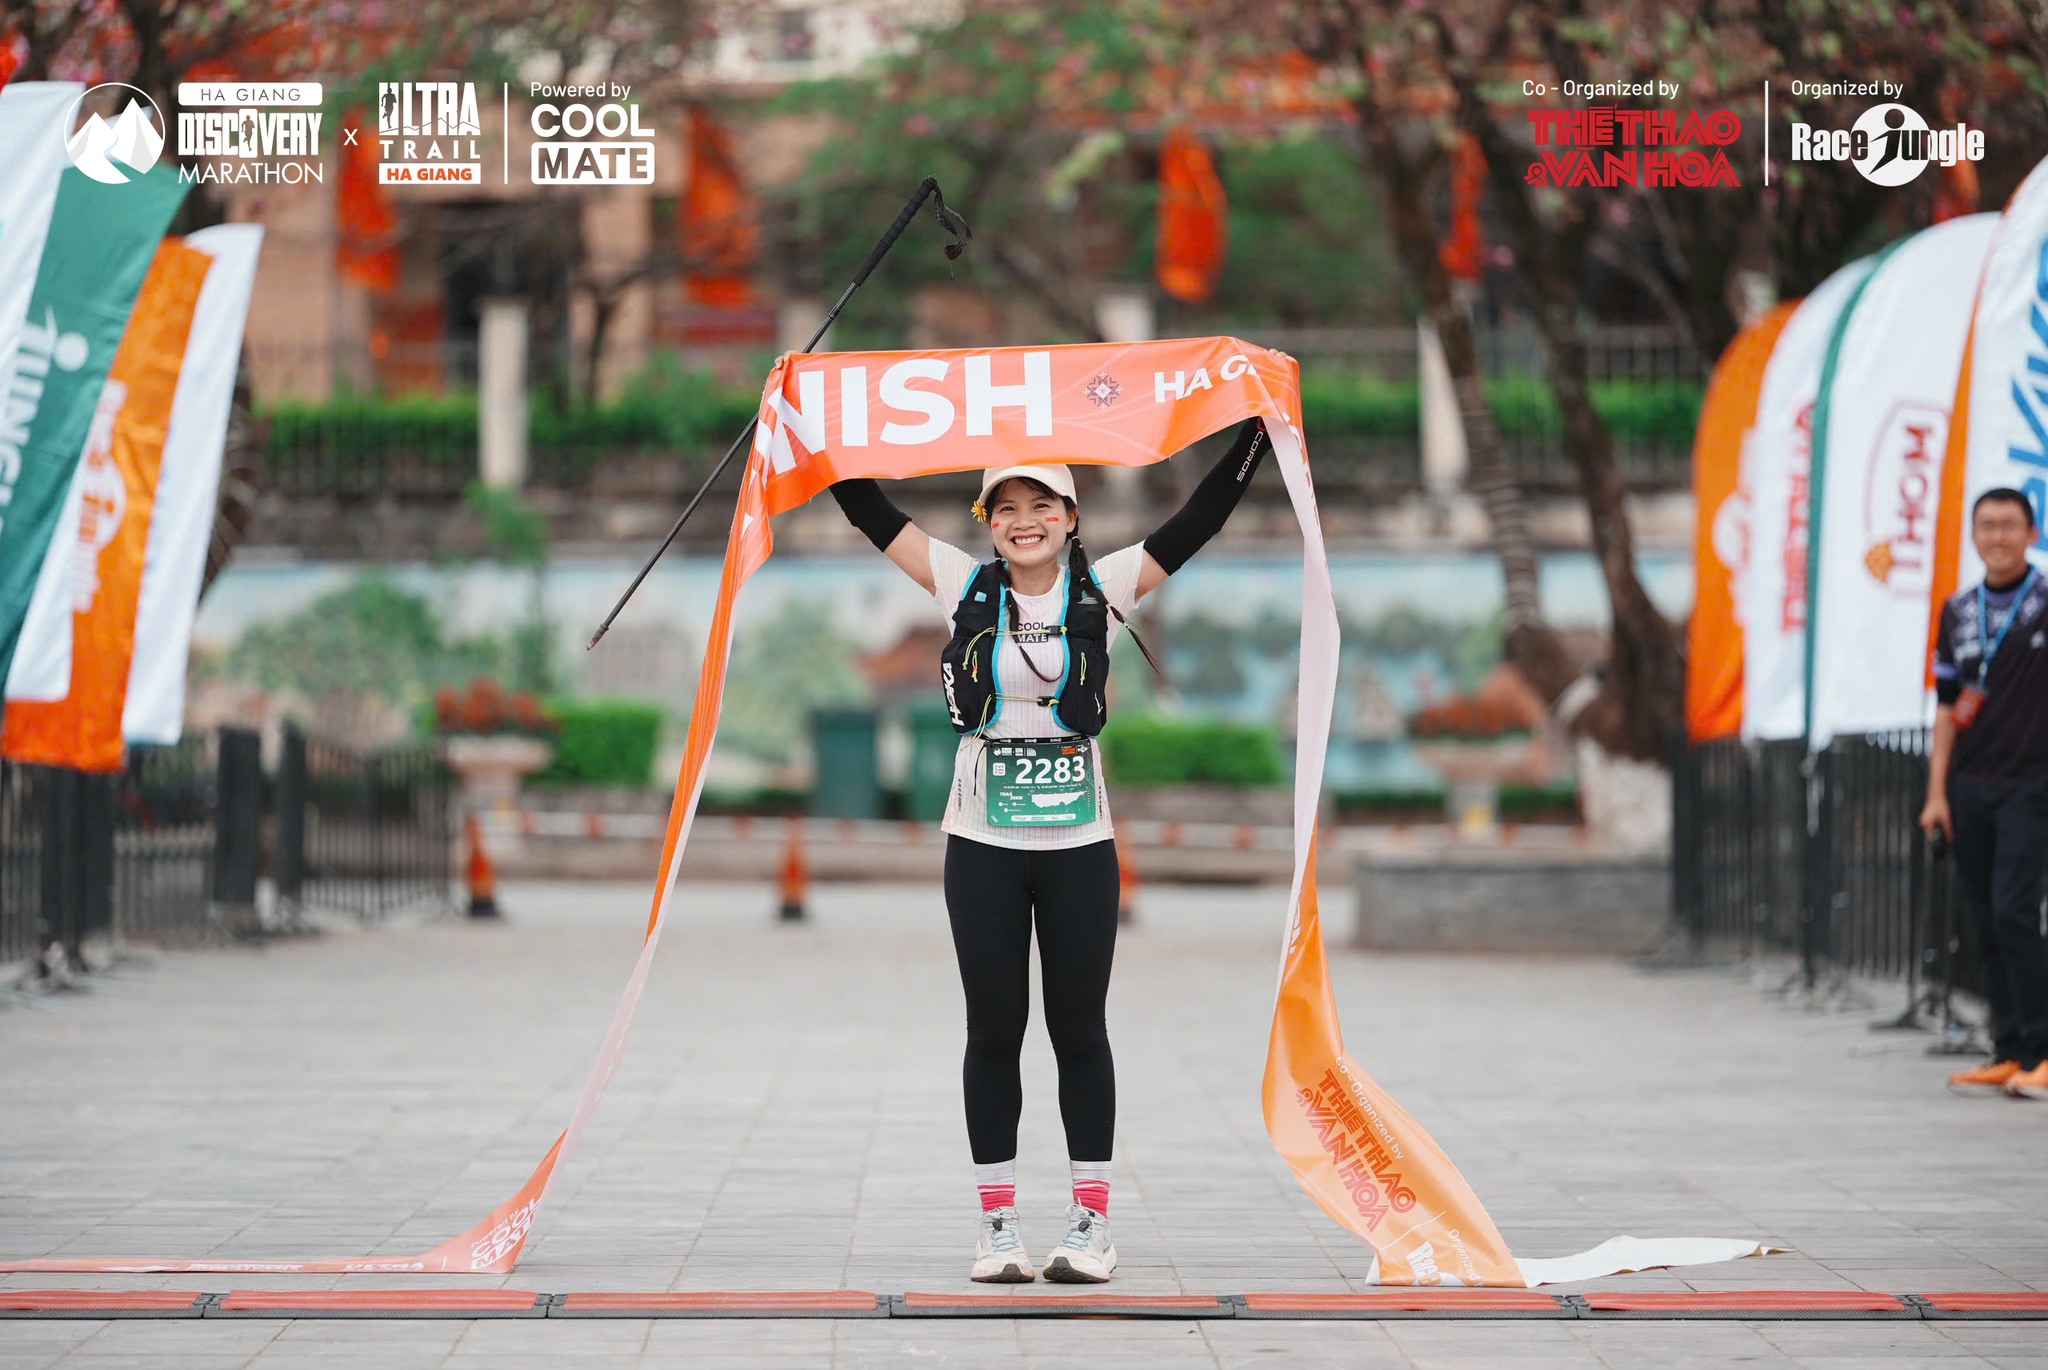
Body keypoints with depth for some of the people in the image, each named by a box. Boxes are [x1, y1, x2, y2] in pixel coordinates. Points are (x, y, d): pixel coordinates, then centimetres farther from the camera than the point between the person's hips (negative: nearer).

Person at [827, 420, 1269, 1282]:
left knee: (1079, 1026, 4)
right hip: (983, 845, 1)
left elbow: (1201, 518, 0)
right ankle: (997, 1225, 10)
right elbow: (870, 511, 5)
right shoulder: (963, 587, 4)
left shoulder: (1105, 591, 3)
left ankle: (1091, 1222, 10)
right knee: (994, 1030, 5)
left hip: (1080, 844, 0)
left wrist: (1259, 429, -5)